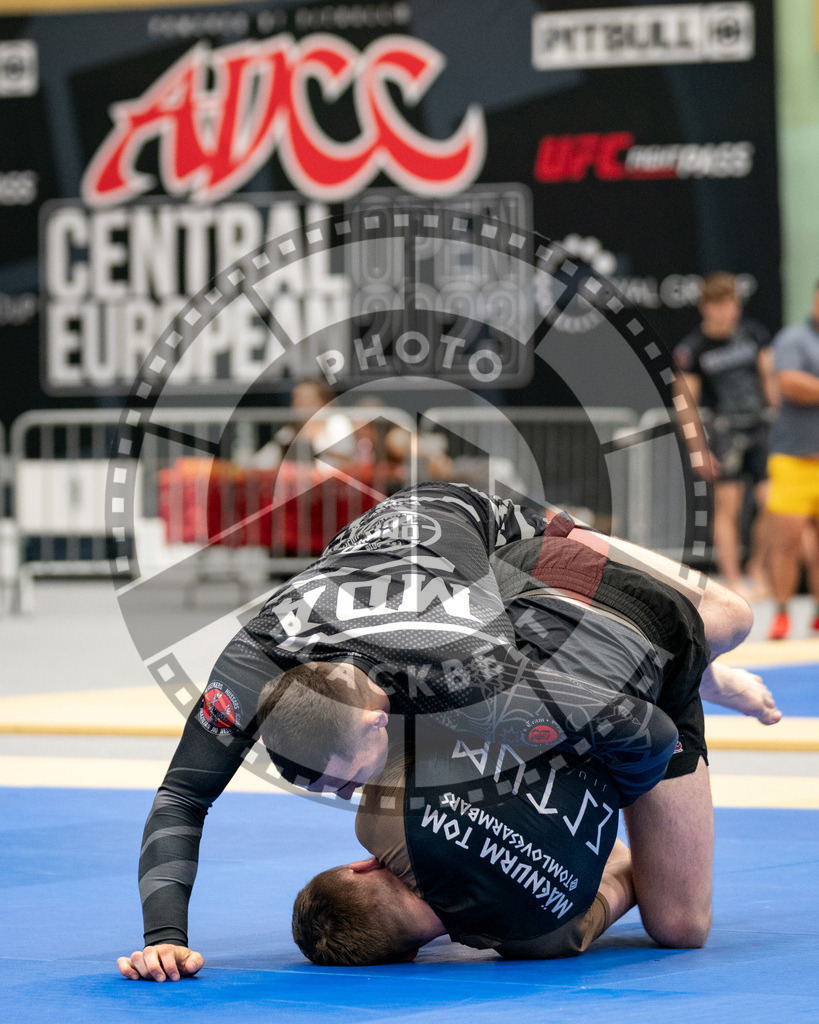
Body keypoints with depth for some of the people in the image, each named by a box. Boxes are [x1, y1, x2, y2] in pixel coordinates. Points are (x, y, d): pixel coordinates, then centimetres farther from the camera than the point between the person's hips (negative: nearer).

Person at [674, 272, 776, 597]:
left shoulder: (753, 333, 4)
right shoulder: (692, 348, -4)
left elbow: (771, 380, 11)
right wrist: (699, 451, -6)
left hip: (762, 427, 3)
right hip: (725, 431, -2)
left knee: (771, 502, -4)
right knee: (728, 507, -5)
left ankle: (758, 570, 15)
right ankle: (732, 579, 1)